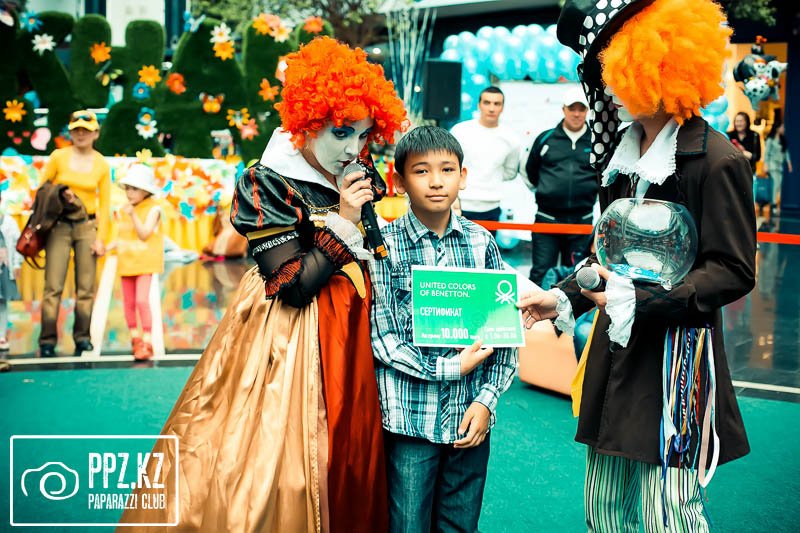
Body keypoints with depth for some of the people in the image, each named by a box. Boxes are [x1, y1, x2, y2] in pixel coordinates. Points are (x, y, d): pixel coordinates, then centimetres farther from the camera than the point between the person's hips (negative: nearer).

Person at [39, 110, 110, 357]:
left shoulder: (102, 165, 3)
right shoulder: (58, 157, 2)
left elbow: (105, 204, 3)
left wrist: (100, 238, -3)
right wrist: (58, 196, -13)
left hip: (87, 226, 1)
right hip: (59, 225, -1)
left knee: (85, 287, 0)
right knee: (53, 286, -6)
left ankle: (82, 338, 9)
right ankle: (47, 340, -1)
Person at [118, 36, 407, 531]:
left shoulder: (361, 180, 6)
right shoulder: (266, 185, -13)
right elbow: (293, 286, -19)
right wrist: (343, 222, -19)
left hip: (352, 334, 7)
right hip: (292, 338, -6)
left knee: (351, 464, 14)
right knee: (282, 468, -1)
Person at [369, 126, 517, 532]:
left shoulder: (481, 242, 3)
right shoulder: (385, 244, -5)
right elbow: (380, 336, -9)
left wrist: (487, 399, -3)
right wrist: (450, 368, -12)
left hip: (470, 419, 3)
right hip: (410, 418, -2)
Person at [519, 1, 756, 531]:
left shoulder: (716, 160, -14)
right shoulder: (623, 150, 10)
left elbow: (734, 272, -15)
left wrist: (641, 299, -23)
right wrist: (564, 297, 8)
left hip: (675, 360, -7)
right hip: (617, 352, 7)